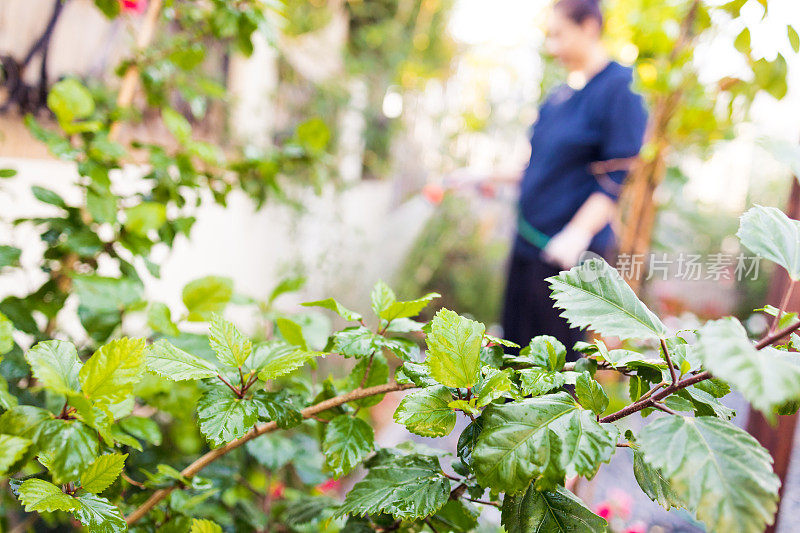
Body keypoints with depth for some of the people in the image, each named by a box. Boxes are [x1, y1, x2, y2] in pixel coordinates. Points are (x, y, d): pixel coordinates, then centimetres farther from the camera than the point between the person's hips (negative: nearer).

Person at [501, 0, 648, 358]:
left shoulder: (619, 89, -11)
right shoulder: (561, 93, 12)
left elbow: (617, 179, -17)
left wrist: (577, 235, -26)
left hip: (567, 250, -8)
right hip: (529, 239, 8)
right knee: (515, 345, 13)